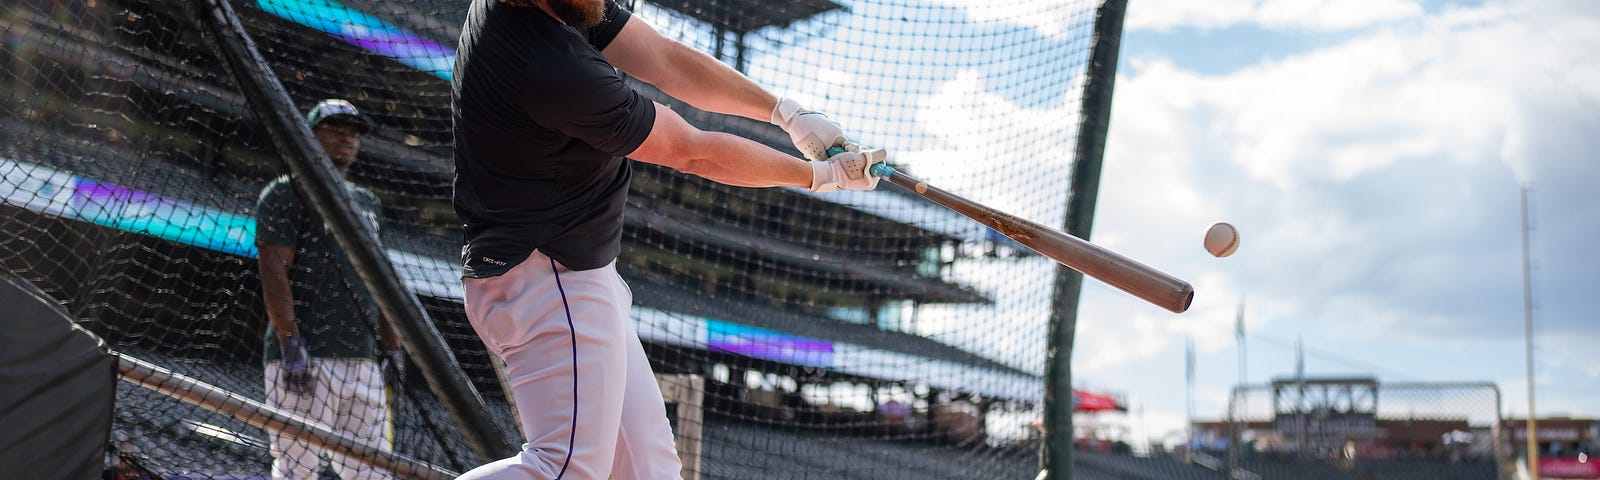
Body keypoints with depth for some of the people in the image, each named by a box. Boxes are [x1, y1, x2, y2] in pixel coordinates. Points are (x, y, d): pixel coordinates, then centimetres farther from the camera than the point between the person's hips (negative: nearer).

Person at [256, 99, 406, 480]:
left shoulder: (368, 203, 23)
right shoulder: (286, 193, 2)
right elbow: (274, 272, -9)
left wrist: (392, 348, 17)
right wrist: (291, 344, -19)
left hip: (363, 359, 7)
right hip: (306, 355, -7)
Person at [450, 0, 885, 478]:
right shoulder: (560, 70, -28)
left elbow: (667, 59, 7)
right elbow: (693, 153, -17)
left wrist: (786, 111, 3)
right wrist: (823, 175, -4)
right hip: (545, 277, -11)